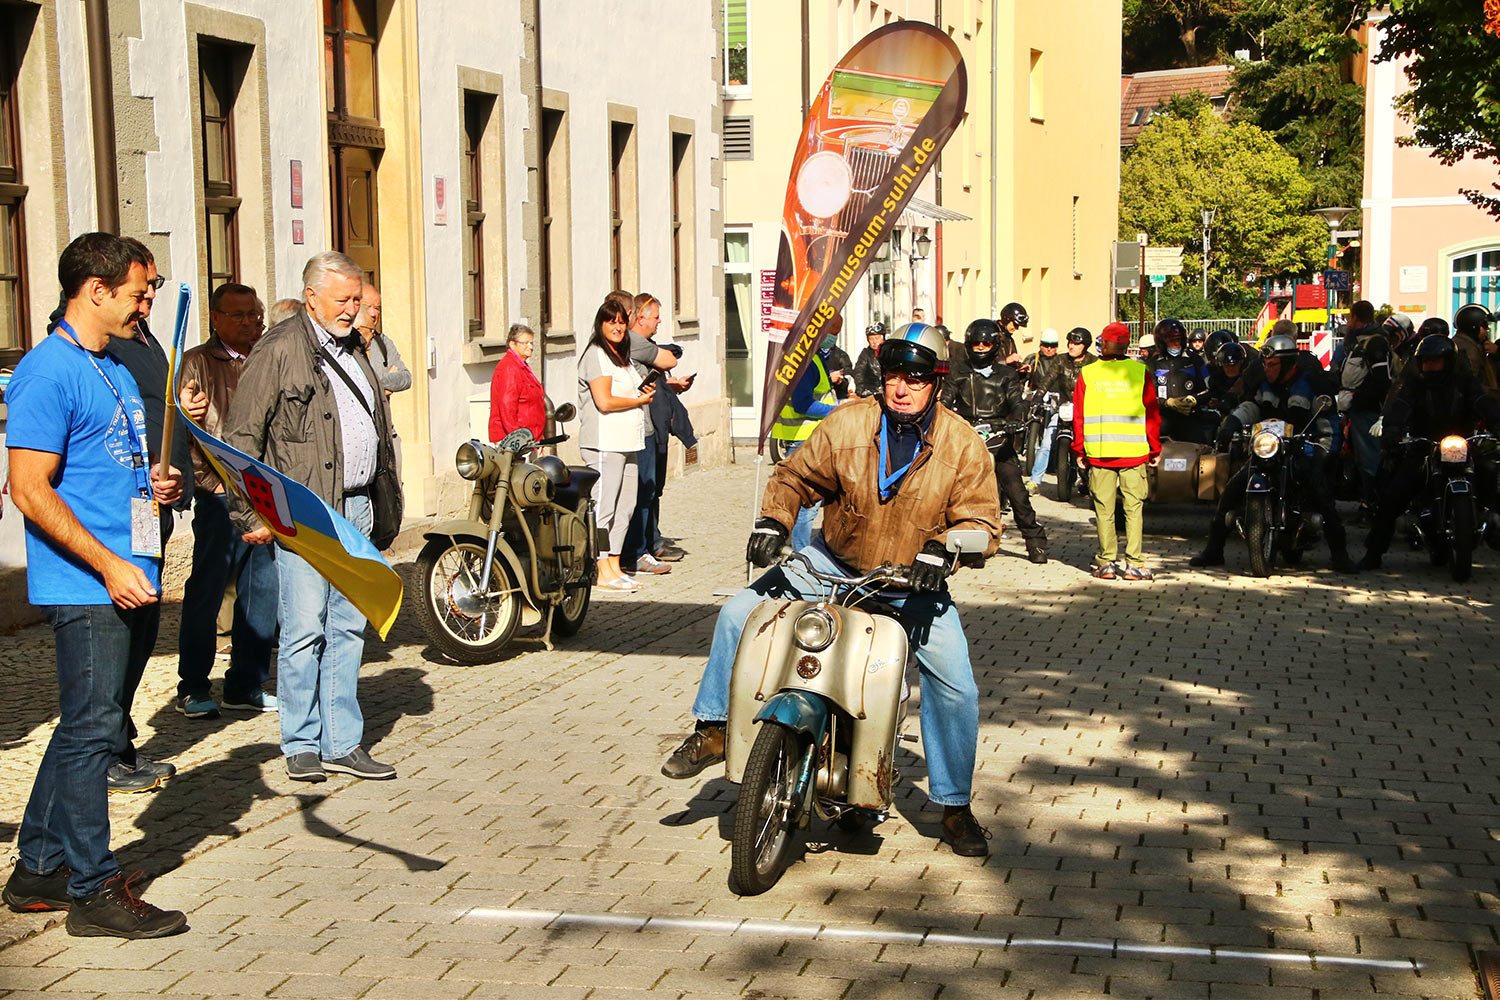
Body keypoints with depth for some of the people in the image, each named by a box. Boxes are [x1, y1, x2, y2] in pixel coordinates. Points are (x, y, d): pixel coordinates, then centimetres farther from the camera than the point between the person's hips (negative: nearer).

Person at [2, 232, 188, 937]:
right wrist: (110, 565, -21)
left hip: (132, 582, 10)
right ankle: (94, 890, 2)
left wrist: (153, 484, 8)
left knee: (89, 728, 15)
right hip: (85, 588, -10)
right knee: (92, 730, -5)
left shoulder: (117, 371, 19)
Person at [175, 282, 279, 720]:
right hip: (221, 495, -5)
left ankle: (246, 684, 17)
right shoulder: (198, 362, 0)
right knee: (206, 590, -2)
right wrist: (209, 481, -9)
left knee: (262, 589, 7)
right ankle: (192, 688, 7)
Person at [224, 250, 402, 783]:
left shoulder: (354, 349, 18)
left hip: (356, 509, 7)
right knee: (304, 629, -5)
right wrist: (251, 515, -13)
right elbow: (241, 437, -9)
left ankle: (342, 743, 15)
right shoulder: (279, 351, -7)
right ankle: (302, 746, 6)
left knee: (348, 628, 9)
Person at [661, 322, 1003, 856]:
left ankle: (955, 806, 7)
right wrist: (772, 521, -17)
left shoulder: (962, 445, -12)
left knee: (955, 684, -12)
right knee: (739, 612, -10)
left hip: (913, 583, -1)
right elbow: (795, 475, 1)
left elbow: (982, 521, -13)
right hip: (834, 565, 2)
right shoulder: (846, 425, -9)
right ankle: (713, 729, 7)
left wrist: (941, 551, -32)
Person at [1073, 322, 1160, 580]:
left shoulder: (1087, 373, 2)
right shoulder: (1140, 372, 0)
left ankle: (1106, 563, 7)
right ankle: (1134, 564, 0)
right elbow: (1152, 413, 2)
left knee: (1104, 509, 5)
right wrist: (1155, 449, 11)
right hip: (1134, 452, -1)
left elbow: (1078, 415, 4)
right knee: (1133, 507, 3)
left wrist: (1079, 449, 13)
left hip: (1098, 453, 1)